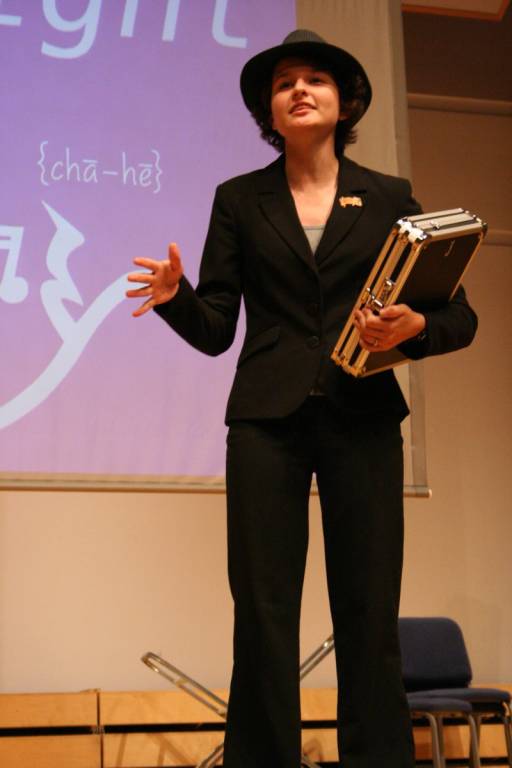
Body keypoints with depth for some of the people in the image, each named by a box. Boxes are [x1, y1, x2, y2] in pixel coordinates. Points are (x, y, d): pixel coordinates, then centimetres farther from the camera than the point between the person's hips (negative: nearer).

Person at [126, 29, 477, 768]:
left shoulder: (390, 198, 11)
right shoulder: (239, 200, 11)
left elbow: (460, 316, 6)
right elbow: (215, 329, 6)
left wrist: (414, 328, -16)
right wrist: (175, 295, -15)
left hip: (363, 420, 0)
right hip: (267, 421, 0)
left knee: (369, 619, 0)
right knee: (263, 620, -1)